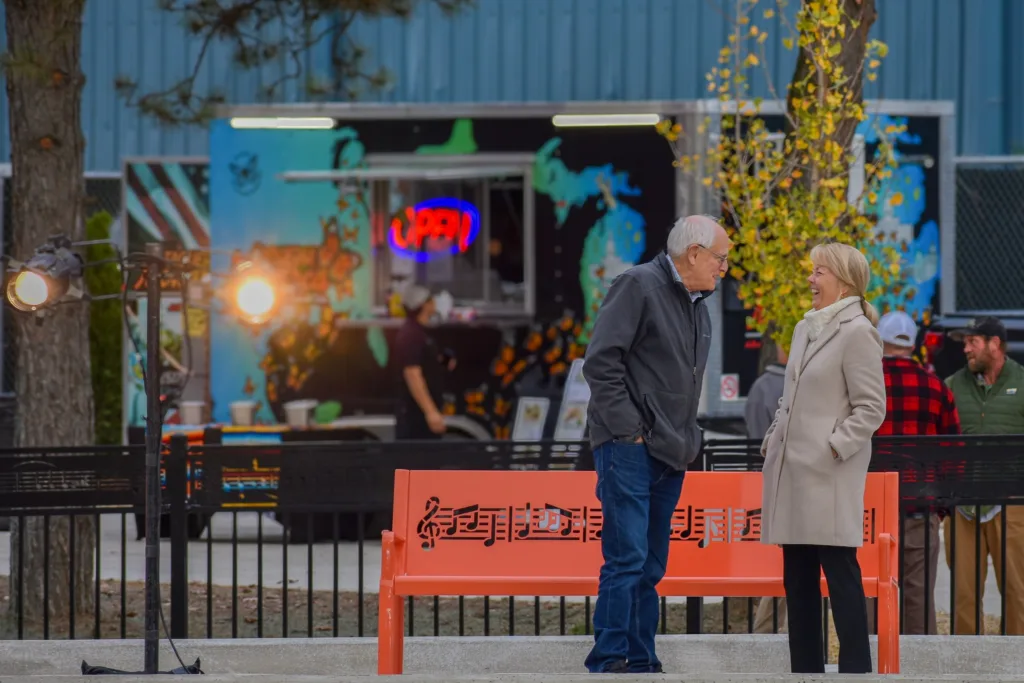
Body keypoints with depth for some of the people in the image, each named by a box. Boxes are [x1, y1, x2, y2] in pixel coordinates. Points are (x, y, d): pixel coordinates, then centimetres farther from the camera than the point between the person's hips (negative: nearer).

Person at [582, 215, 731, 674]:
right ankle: (608, 662, -13)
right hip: (629, 448, -9)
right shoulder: (638, 286, -9)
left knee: (651, 566, 10)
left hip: (669, 454, 9)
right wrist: (629, 428, -17)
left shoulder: (698, 304, 17)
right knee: (627, 558, -14)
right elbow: (601, 361, -15)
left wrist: (687, 439, 13)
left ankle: (642, 664, 13)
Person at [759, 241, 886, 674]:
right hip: (792, 471, 9)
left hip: (828, 475, -9)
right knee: (797, 576, 10)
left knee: (839, 572, -8)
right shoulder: (805, 329, 17)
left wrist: (835, 447, -17)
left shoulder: (857, 332, -9)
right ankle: (805, 668, 15)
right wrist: (772, 440, 13)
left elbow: (871, 407, -12)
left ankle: (856, 667, -5)